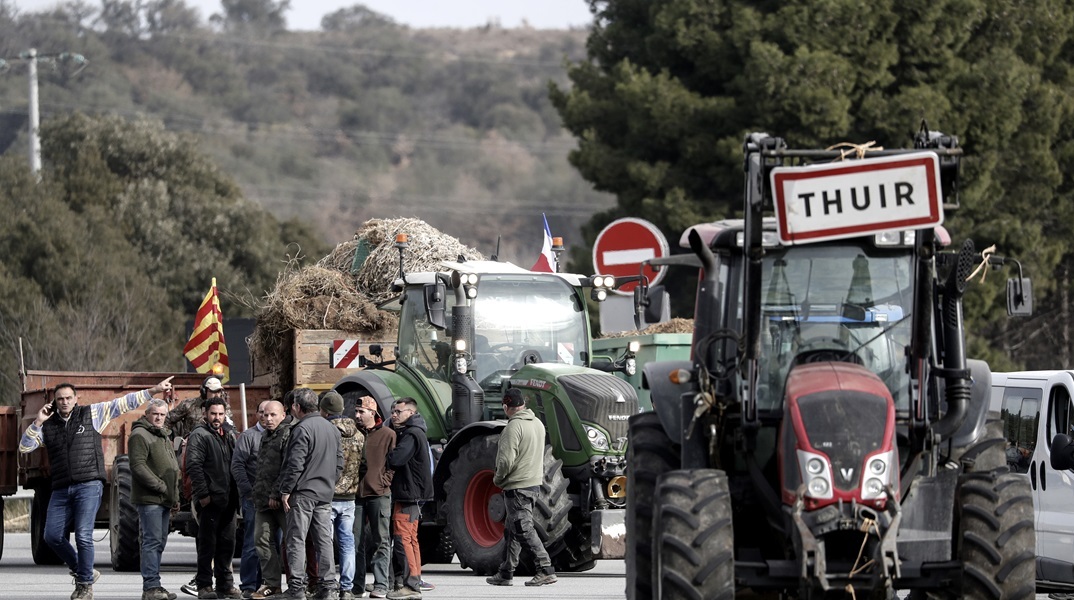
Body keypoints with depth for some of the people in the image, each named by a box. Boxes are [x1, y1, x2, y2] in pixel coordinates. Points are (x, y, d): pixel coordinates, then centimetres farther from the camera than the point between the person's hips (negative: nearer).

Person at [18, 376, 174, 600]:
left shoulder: (92, 414, 6)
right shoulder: (48, 425, 13)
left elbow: (124, 403, 5)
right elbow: (24, 447, 7)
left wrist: (154, 390, 2)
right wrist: (37, 422, -4)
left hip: (89, 486, -4)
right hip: (61, 489, 4)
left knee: (83, 535, -13)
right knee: (53, 536, -1)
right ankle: (82, 571, 19)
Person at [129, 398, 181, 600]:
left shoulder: (164, 436, 22)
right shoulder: (140, 435, -8)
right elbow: (138, 466, -18)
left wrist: (175, 496, 19)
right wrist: (161, 487, -18)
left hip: (164, 500, 9)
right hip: (149, 499, -9)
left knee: (159, 542, 10)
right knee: (152, 541, -12)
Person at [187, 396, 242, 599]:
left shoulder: (228, 434, 17)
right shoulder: (199, 435, -6)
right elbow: (194, 466, -14)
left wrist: (236, 495, 12)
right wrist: (203, 494, -20)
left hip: (227, 499, 7)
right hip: (209, 499, -7)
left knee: (227, 543, 10)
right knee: (207, 544, -3)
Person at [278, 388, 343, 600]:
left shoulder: (302, 429, -13)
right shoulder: (332, 429, 13)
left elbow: (295, 464, -17)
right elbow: (339, 463, 17)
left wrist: (286, 490, -11)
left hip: (303, 493, -7)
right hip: (325, 494, 7)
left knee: (296, 540, -3)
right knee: (324, 540, 8)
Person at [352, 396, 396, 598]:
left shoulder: (388, 435, 0)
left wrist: (384, 481, -9)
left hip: (379, 494, -4)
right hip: (356, 494, 4)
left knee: (381, 541, -2)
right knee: (356, 542, 5)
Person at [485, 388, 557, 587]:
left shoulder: (513, 427, -18)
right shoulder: (537, 424, 10)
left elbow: (506, 461, -22)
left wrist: (498, 479, -3)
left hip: (517, 486, -9)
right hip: (534, 482, 9)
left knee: (523, 529, -8)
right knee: (511, 530, 16)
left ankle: (545, 570, -16)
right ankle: (505, 573, 20)